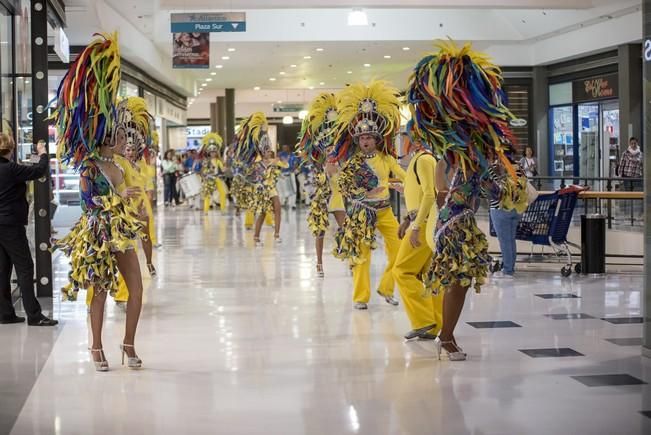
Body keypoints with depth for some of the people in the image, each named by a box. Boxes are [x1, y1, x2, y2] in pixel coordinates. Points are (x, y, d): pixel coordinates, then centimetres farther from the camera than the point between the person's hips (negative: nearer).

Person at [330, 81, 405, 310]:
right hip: (362, 211, -5)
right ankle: (360, 297, 7)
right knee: (361, 254, -4)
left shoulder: (385, 157, 4)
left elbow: (403, 175, 10)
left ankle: (386, 288, 21)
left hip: (385, 210, 5)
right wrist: (366, 194, -14)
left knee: (399, 250, 2)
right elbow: (343, 185, -9)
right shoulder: (352, 161, -7)